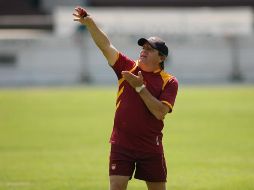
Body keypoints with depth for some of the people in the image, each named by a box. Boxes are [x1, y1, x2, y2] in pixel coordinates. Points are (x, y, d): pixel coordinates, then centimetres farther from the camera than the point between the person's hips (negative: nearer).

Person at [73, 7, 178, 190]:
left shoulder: (169, 82, -3)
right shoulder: (128, 68, 3)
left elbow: (160, 112, -16)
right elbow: (106, 46, -7)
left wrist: (140, 87, -17)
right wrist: (90, 22, -20)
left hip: (151, 148, -1)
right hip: (121, 145, 1)